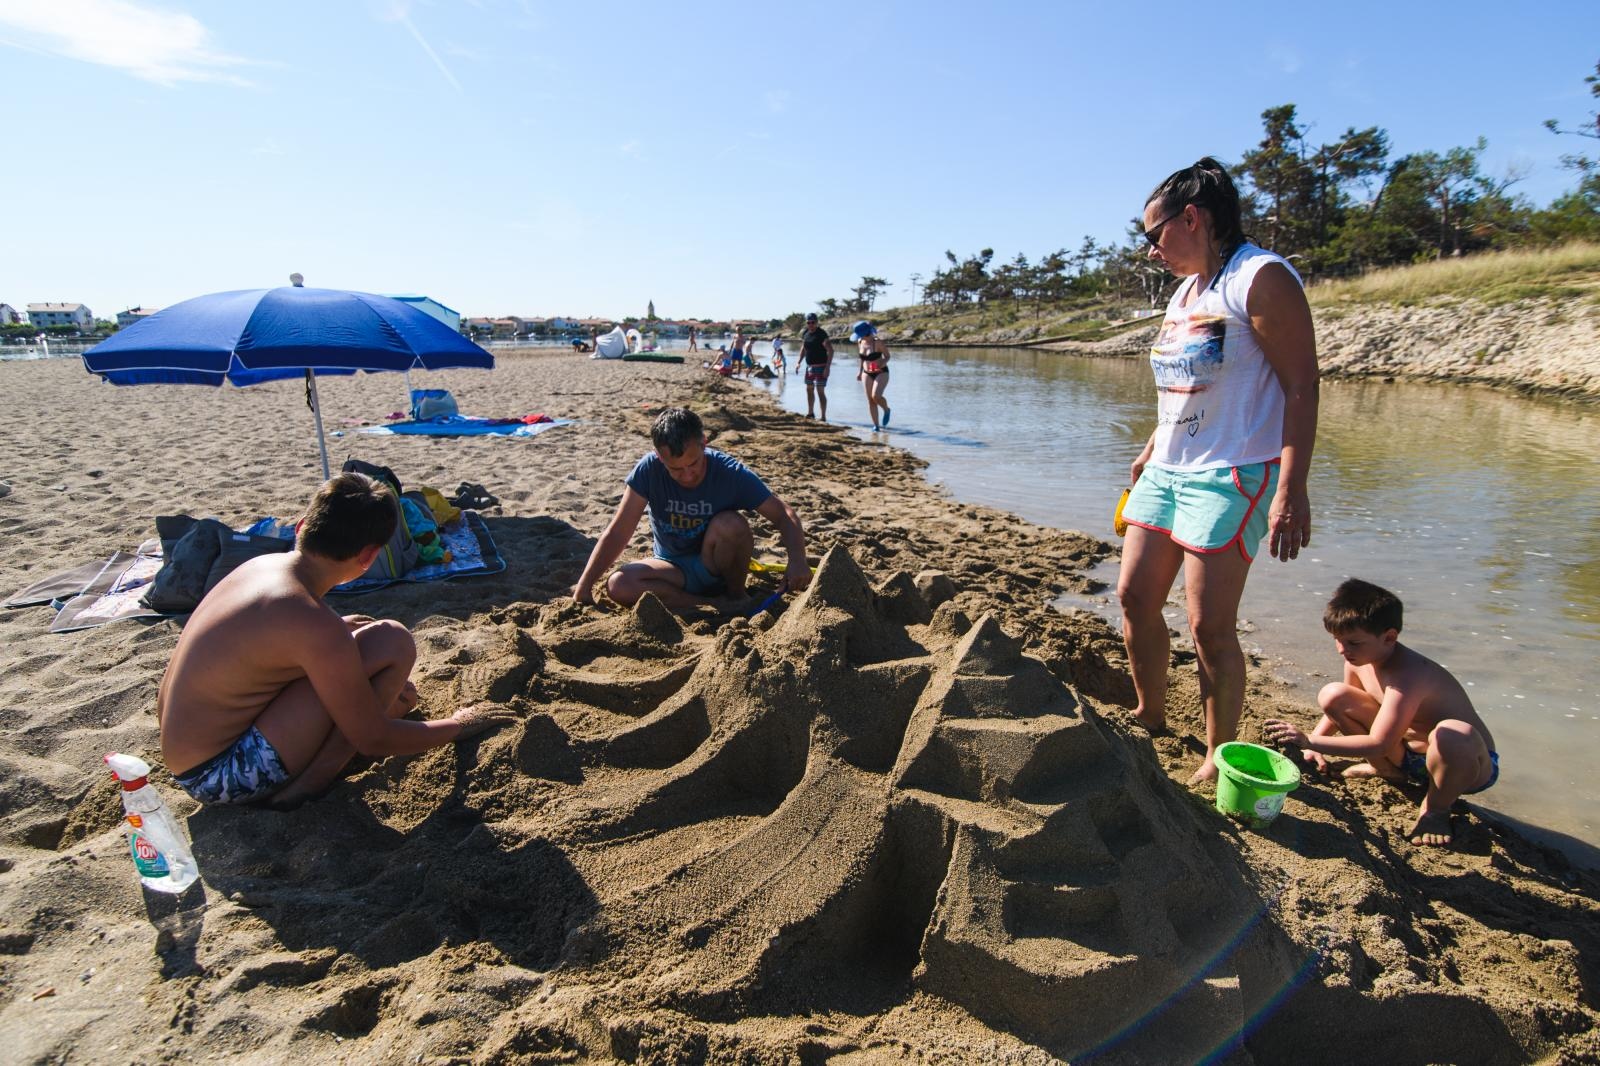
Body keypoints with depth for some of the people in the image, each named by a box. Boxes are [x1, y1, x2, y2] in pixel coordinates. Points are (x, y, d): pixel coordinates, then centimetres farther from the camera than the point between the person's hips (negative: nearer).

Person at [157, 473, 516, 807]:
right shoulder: (315, 625, -27)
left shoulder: (263, 563, -1)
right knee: (393, 642, -20)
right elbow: (372, 739, -17)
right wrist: (457, 726, 0)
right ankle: (304, 788, -7)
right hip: (220, 777, -9)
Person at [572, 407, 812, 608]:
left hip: (717, 566, -2)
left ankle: (737, 597, -7)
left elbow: (783, 515, -17)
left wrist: (797, 559, -37)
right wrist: (584, 588, -21)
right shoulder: (649, 470, -20)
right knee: (618, 585, -27)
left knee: (730, 524, -33)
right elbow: (617, 533, -16)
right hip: (674, 569, 2)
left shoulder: (731, 473, -21)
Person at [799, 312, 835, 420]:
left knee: (820, 391, -10)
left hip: (821, 366, -8)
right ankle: (810, 412, 33)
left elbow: (830, 351, -19)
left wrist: (827, 367, -25)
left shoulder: (821, 334, -16)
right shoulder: (804, 333, 5)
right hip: (809, 366, 8)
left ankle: (823, 417, -7)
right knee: (809, 389, 17)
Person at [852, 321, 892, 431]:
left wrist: (882, 364, -26)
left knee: (876, 396, -22)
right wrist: (860, 371, 17)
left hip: (881, 373, -5)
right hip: (867, 374, 5)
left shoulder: (878, 342, -17)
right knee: (870, 400, 1)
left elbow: (887, 356, -9)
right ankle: (875, 425, 8)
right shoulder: (859, 342, 0)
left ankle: (886, 410, 10)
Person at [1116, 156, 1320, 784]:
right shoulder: (1185, 290, 17)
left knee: (1209, 625, -6)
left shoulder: (1261, 278, -10)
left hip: (1230, 477, -9)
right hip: (1168, 471, 9)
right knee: (1135, 596, 9)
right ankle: (1150, 719, 28)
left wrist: (1291, 490, -22)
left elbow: (1301, 386, -16)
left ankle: (1220, 758, 12)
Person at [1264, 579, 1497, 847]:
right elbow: (1342, 706, 10)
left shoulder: (1407, 676, -34)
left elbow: (1378, 743, -38)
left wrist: (1310, 740, -42)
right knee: (1333, 695, -9)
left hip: (1474, 764, -6)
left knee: (1452, 734, -43)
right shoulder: (1359, 657, -9)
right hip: (1407, 754, 7)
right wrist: (1315, 740, -4)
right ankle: (1387, 769, 11)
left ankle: (1435, 809, -11)